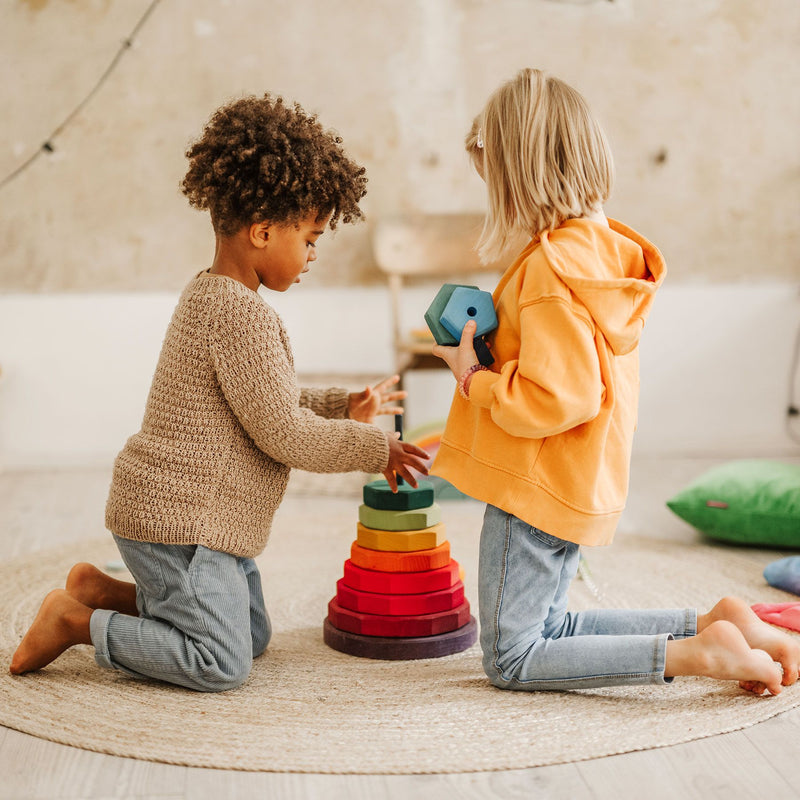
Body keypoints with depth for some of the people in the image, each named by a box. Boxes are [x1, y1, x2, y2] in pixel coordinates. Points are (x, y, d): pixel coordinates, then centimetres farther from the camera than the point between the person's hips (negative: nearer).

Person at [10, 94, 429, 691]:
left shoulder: (211, 298, 12)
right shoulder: (241, 313, -21)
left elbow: (266, 404, 23)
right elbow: (281, 434, -20)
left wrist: (343, 407, 21)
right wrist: (373, 447, -8)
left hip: (201, 517, 11)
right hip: (177, 517, -11)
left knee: (253, 636, 19)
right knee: (221, 665, -10)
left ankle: (105, 592, 18)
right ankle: (76, 622, -1)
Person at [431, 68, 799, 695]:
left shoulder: (550, 267, -24)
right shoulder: (603, 246, 7)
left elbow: (557, 399, -29)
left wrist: (474, 379, -15)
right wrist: (490, 348, 11)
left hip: (537, 488, -10)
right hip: (580, 482, 10)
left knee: (511, 660, 1)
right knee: (548, 630, 23)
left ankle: (695, 654, -10)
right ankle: (715, 624, 13)